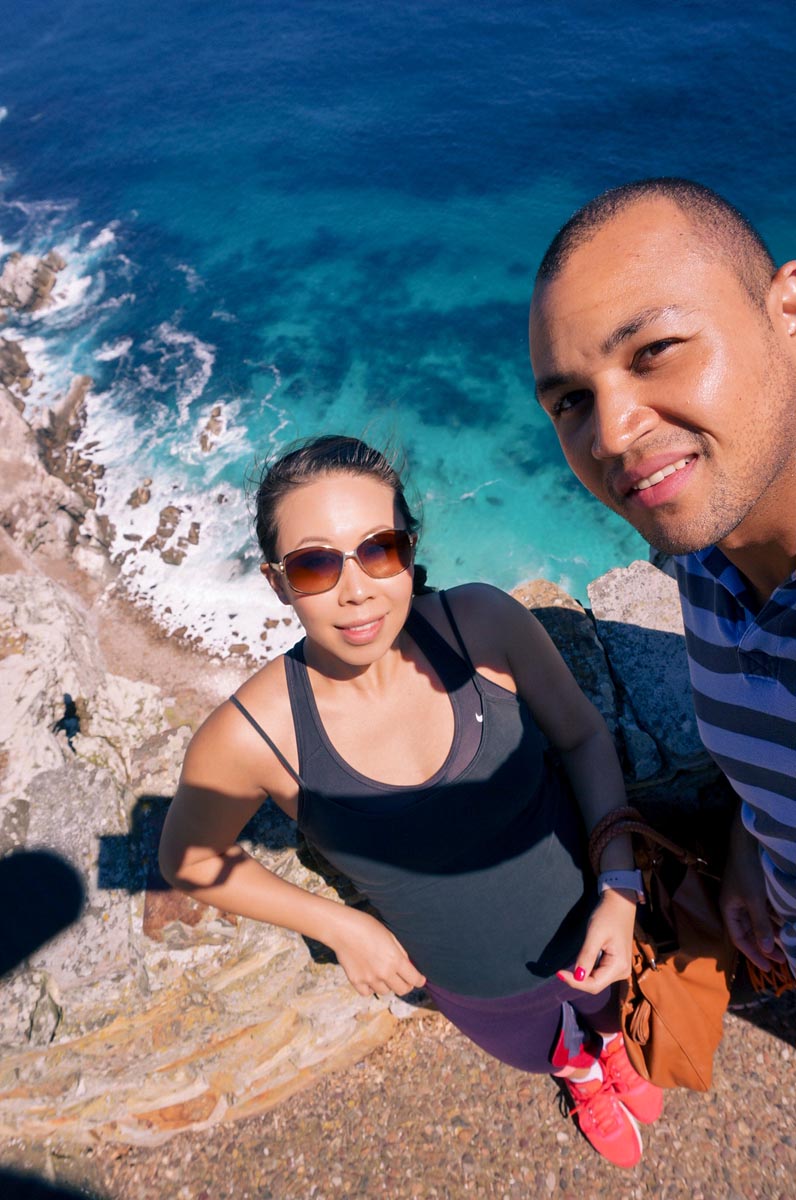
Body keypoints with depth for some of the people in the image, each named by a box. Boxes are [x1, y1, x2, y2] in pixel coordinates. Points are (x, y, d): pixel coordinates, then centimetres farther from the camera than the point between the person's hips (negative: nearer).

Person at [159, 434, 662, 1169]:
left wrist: (621, 883, -21)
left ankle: (610, 1044, 77)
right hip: (479, 992, 0)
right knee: (547, 1056, 35)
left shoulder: (485, 623, -30)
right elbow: (190, 861, -11)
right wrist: (341, 928, -14)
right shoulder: (252, 736, -32)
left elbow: (582, 734, -12)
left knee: (613, 1016, 36)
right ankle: (582, 1075, 75)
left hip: (595, 928, 1)